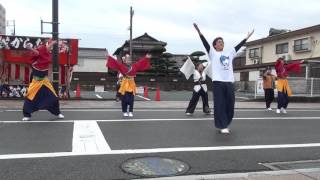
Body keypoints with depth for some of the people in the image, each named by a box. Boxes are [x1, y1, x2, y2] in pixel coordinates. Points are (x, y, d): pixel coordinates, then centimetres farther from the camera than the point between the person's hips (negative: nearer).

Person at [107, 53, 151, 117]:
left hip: (132, 84, 3)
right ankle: (125, 112, 9)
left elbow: (141, 63, 14)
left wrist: (146, 58, 14)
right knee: (124, 99, -1)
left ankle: (130, 112, 14)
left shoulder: (134, 66, 9)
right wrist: (109, 57, -14)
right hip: (125, 84, -3)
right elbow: (115, 62, -7)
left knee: (131, 99, 5)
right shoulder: (121, 65, -1)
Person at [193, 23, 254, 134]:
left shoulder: (229, 53, 21)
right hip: (218, 82, -5)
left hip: (229, 82, 5)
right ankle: (222, 126, 2)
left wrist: (247, 37, 26)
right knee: (220, 105, -5)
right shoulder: (212, 53, 7)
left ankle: (224, 125, 20)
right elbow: (205, 43, -5)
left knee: (230, 105, 5)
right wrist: (199, 32, -16)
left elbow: (238, 46, 25)